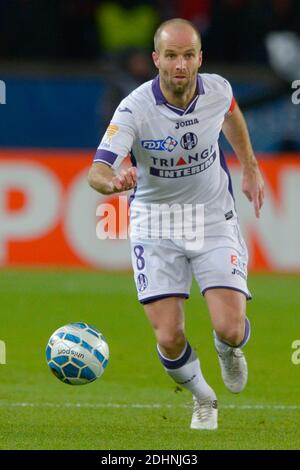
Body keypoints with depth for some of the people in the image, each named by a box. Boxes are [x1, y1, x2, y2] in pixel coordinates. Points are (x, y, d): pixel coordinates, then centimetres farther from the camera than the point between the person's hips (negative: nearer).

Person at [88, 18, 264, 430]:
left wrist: (250, 167, 17)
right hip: (155, 223, -1)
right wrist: (114, 182, -54)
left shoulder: (217, 89, -12)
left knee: (230, 328, -13)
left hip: (214, 218, 2)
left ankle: (229, 351, 28)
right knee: (169, 338, -10)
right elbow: (97, 171, -32)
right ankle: (203, 400, 24)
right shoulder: (134, 109, -23)